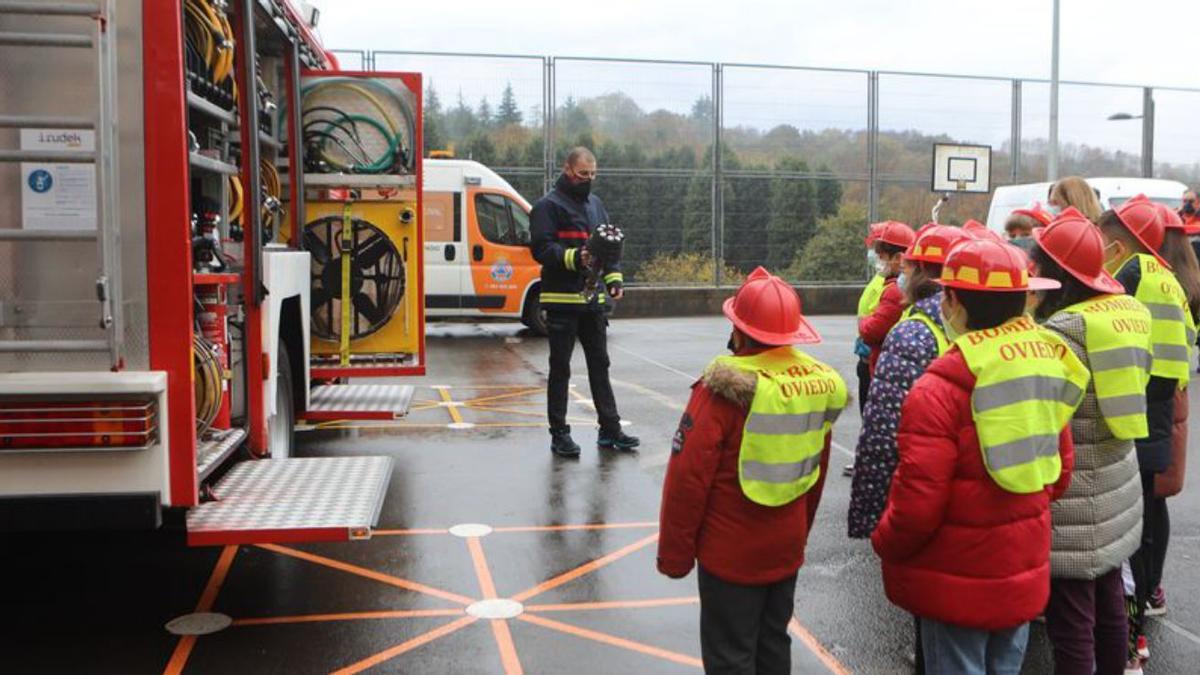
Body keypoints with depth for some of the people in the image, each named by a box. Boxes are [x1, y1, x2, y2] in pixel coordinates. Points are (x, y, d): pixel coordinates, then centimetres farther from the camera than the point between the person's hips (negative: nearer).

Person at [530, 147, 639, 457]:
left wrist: (613, 278, 7)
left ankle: (610, 429, 19)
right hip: (562, 300, -7)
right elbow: (541, 248, -15)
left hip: (593, 299, 7)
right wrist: (575, 258, -28)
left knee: (600, 365, 12)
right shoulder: (548, 206, -7)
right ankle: (559, 434, 10)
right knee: (560, 369, 2)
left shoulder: (595, 204, 16)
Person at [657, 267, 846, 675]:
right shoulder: (821, 384, -2)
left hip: (730, 554, -6)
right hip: (787, 550, 6)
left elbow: (688, 479, -19)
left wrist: (675, 554, -8)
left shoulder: (725, 389, -21)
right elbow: (818, 472, 9)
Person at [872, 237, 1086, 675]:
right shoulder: (1044, 365, -1)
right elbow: (1060, 472, 9)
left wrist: (884, 543, -4)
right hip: (1024, 571, 7)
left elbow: (918, 502, -22)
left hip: (959, 579, -6)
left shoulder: (938, 391, -23)